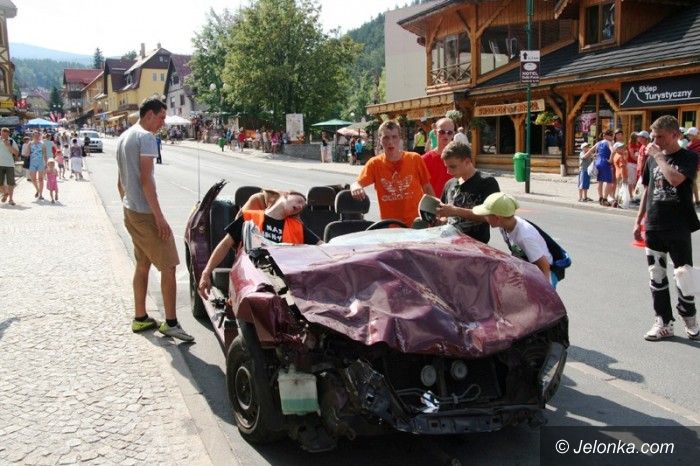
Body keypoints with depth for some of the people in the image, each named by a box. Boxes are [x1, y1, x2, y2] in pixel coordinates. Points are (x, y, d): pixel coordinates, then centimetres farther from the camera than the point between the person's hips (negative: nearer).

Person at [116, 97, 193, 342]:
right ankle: (170, 323, -2)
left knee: (142, 264, 17)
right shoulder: (146, 137, -14)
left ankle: (140, 318, 23)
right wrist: (159, 217, -20)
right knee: (168, 266, -4)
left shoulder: (123, 138, 15)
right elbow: (146, 179, -21)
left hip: (130, 212, 10)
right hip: (146, 212, -10)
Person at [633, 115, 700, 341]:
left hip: (679, 228, -5)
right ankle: (663, 323, 17)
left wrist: (659, 156, -16)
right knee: (657, 277, 8)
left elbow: (675, 179, -27)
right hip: (653, 227, 5)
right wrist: (638, 221, 13)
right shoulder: (652, 158, 8)